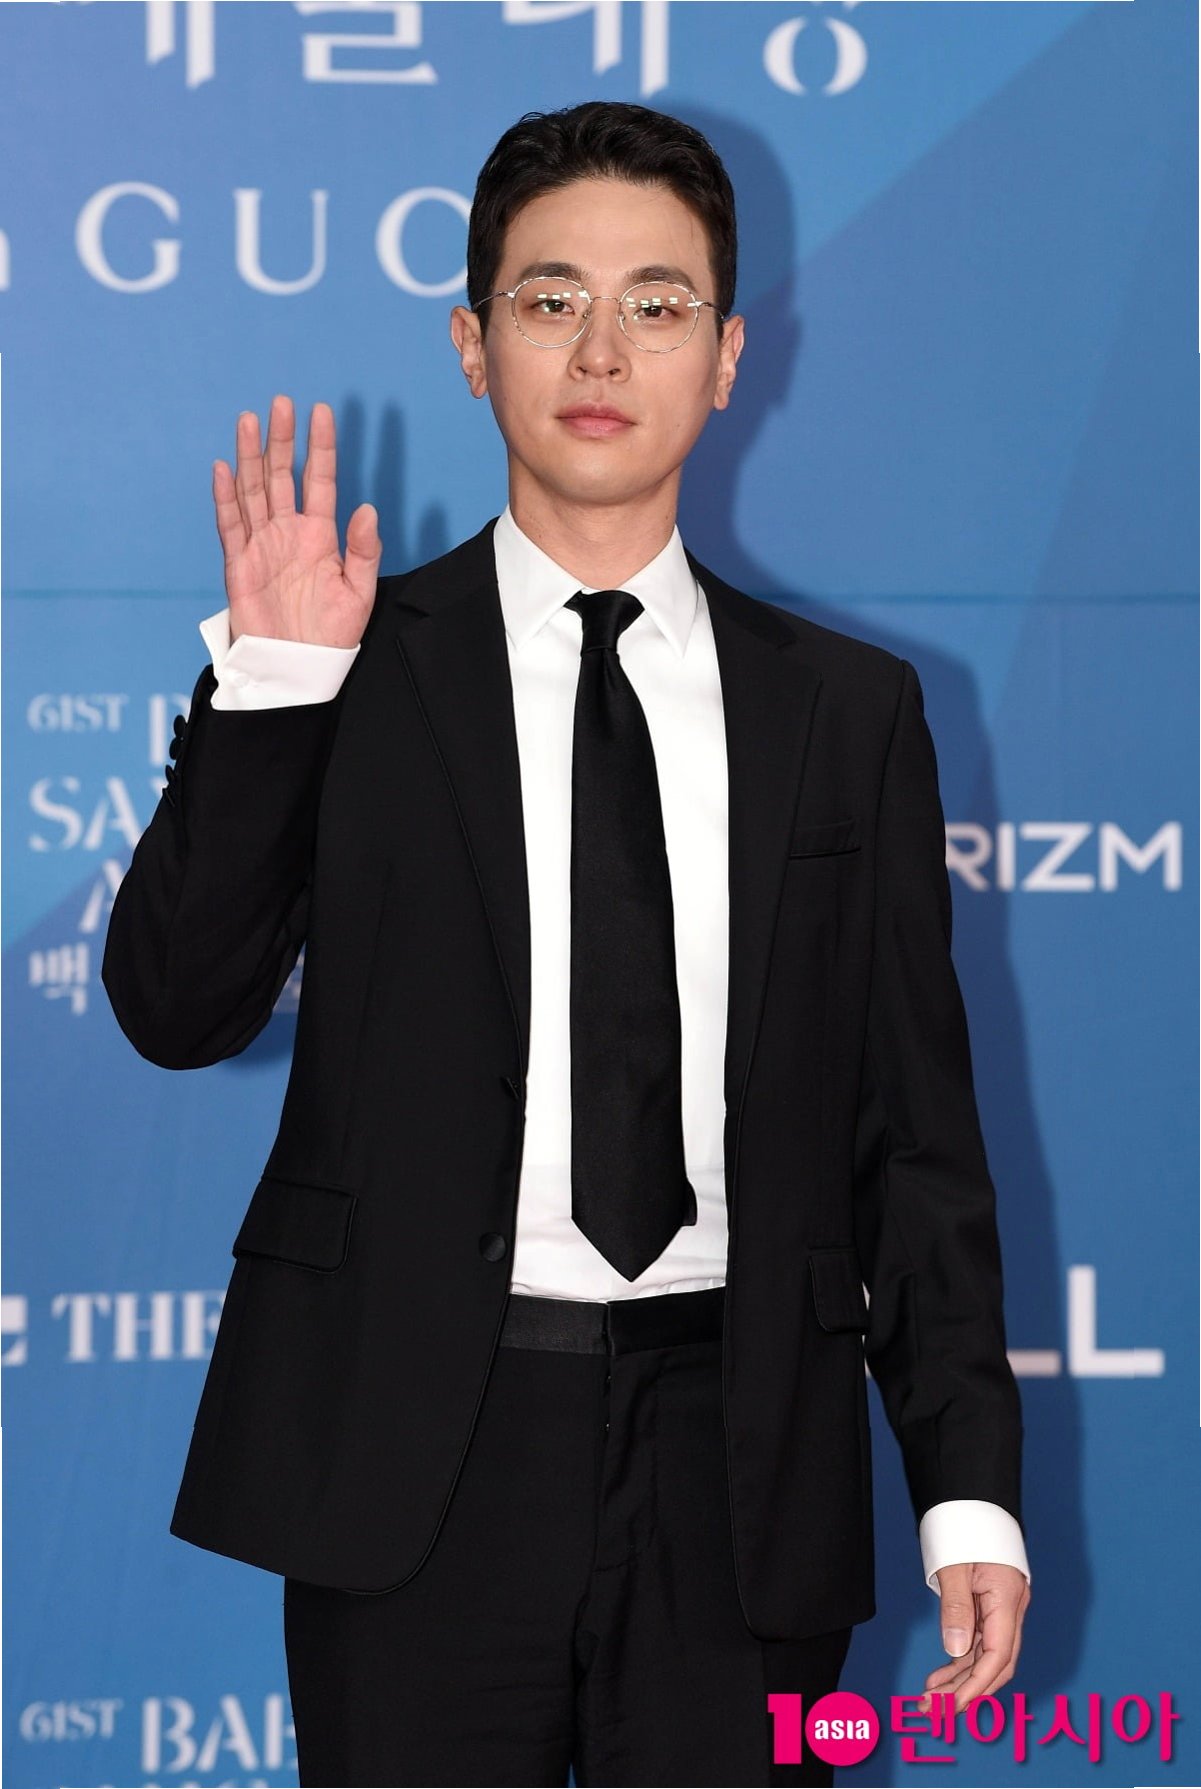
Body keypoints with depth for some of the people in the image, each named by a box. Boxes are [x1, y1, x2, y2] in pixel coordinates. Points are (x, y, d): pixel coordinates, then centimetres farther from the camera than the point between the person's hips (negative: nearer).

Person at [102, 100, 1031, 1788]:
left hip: (738, 1467, 2)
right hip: (422, 1457, -1)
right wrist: (268, 680, -13)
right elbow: (176, 1007, -4)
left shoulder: (850, 710, 9)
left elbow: (914, 1126, 8)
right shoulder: (359, 670, 4)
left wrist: (968, 1488, 2)